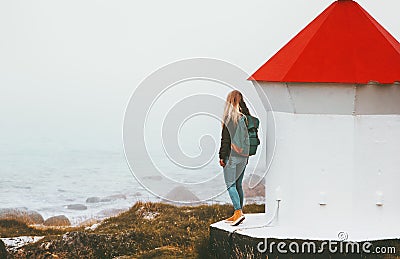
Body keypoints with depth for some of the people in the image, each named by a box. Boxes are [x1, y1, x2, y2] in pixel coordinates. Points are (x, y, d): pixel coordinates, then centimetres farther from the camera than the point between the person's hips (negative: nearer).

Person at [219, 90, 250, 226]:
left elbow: (225, 139, -12)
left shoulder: (229, 118, -12)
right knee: (238, 184, 13)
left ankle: (239, 211, -15)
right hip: (243, 156, 7)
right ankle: (237, 214, 15)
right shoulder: (245, 117, 7)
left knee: (230, 184, -4)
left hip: (232, 155, -7)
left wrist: (222, 156, -7)